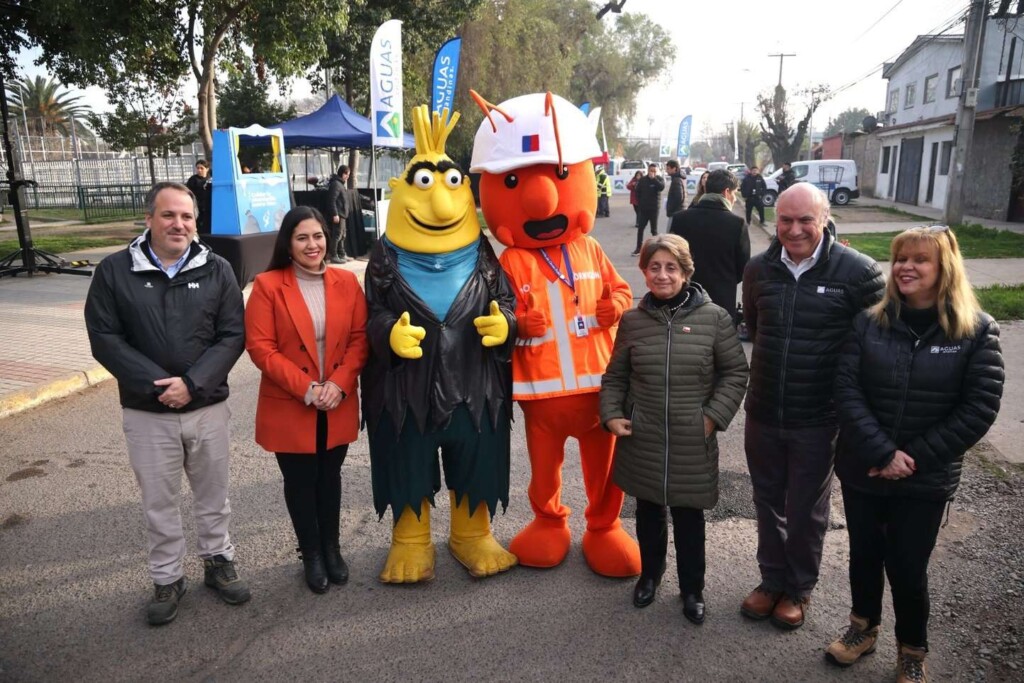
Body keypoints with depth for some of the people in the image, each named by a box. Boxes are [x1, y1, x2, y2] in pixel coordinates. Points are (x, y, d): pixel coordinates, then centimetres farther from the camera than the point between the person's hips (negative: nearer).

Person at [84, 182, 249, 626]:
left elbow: (233, 335, -6)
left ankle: (218, 561, 35)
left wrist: (192, 383, -18)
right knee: (159, 502, 12)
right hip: (146, 414, 0)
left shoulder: (216, 270, -2)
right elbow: (104, 338, -6)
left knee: (213, 495, 15)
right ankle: (167, 579, 30)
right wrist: (156, 384, -16)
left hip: (208, 408, 1)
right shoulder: (115, 271, -3)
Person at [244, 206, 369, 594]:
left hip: (338, 406, 3)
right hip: (289, 408, -2)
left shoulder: (346, 282, 1)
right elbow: (259, 347, -12)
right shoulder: (268, 285, -9)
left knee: (329, 477, 16)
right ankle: (312, 555, 29)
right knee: (300, 482, 11)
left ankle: (332, 549, 34)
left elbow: (360, 338, 0)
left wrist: (339, 383, -14)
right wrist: (305, 388, -18)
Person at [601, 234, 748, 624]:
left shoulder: (714, 318, -6)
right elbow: (615, 376, 8)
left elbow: (735, 372, 0)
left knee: (689, 516, 11)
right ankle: (649, 573, 42)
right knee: (648, 510, 18)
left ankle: (692, 588, 33)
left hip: (693, 442, -2)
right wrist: (611, 414, -4)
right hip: (642, 439, 2)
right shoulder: (632, 320, 1)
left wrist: (714, 416, -8)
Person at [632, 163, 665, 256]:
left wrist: (653, 178, -21)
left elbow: (662, 187, -21)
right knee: (640, 228, 3)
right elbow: (638, 192, 9)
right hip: (643, 208, 2)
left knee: (654, 229, 3)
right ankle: (639, 248, 10)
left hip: (654, 208, -2)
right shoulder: (642, 180, 4)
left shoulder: (659, 179, -1)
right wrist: (640, 203, 0)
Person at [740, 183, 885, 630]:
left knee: (806, 510, 14)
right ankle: (772, 580, 39)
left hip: (818, 420, -3)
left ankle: (798, 589, 36)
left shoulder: (858, 272, -14)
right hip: (763, 413, 4)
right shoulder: (758, 269, 0)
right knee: (768, 503, 19)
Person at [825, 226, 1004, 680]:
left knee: (908, 567, 8)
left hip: (926, 479, -2)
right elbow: (846, 390, -10)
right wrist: (883, 453, -18)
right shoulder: (869, 322, -4)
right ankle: (863, 628, 42)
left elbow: (979, 409, -9)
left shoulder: (977, 331, -7)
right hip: (862, 469, 2)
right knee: (864, 554, 17)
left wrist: (915, 458, -14)